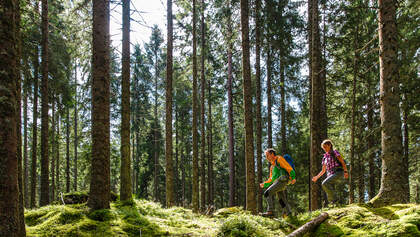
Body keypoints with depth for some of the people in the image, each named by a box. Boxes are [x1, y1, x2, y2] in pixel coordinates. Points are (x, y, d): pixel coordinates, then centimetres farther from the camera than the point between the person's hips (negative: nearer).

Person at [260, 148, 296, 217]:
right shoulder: (272, 166, 29)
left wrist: (293, 177, -18)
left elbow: (289, 168, -8)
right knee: (282, 200, 8)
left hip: (282, 180, -9)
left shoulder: (279, 159, 3)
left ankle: (270, 211, -22)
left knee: (268, 193, -18)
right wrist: (264, 184, 22)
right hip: (276, 182, 9)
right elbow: (271, 179, 32)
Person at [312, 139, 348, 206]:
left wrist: (345, 171, -17)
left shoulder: (335, 152, 4)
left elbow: (343, 162, -3)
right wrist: (317, 177, 12)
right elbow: (323, 171, 25)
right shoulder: (325, 157, 19)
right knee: (329, 196, -10)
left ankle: (334, 200, -22)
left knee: (324, 183, -29)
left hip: (338, 173, -6)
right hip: (330, 175, 6)